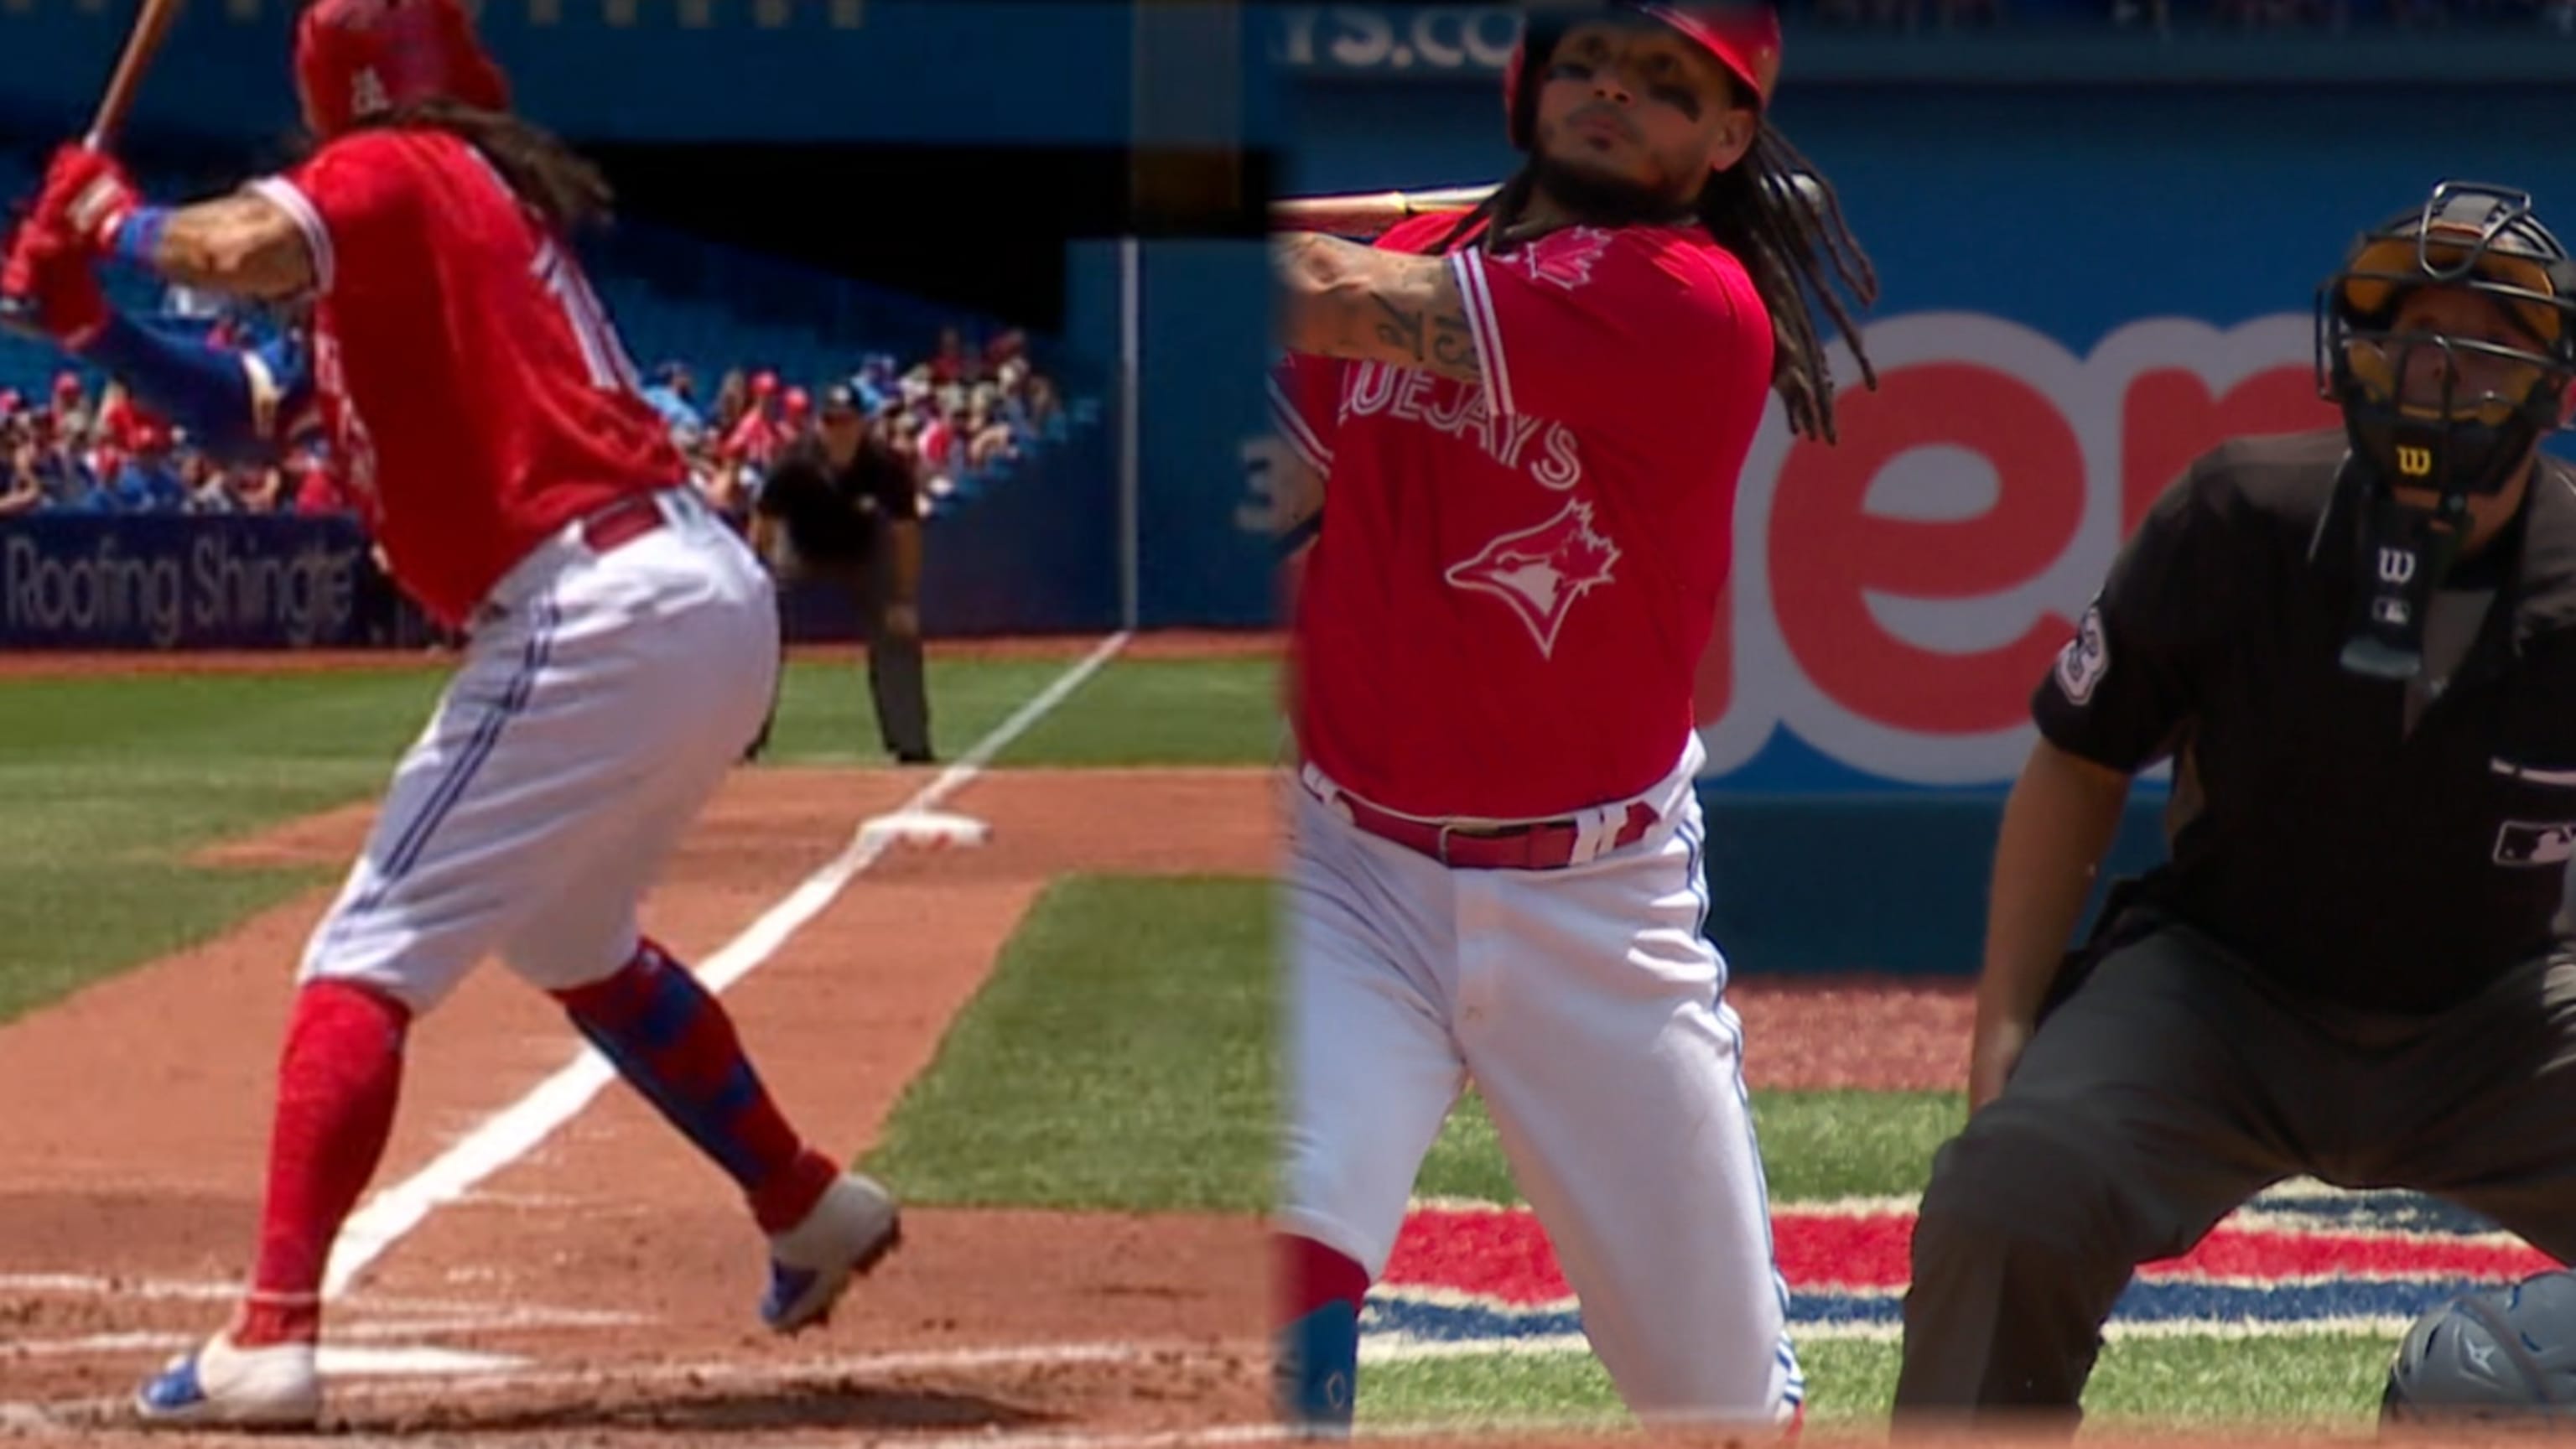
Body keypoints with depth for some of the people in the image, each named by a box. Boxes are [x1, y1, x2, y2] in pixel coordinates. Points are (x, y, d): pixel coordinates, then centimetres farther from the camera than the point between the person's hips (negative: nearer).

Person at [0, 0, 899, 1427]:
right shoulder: (488, 206, 24)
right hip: (709, 604, 9)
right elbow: (250, 415, 26)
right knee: (570, 937, 31)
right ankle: (809, 1209, 42)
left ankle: (269, 1339, -15)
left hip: (596, 621, -9)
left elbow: (243, 249, -24)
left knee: (368, 957, -7)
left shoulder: (396, 178, -2)